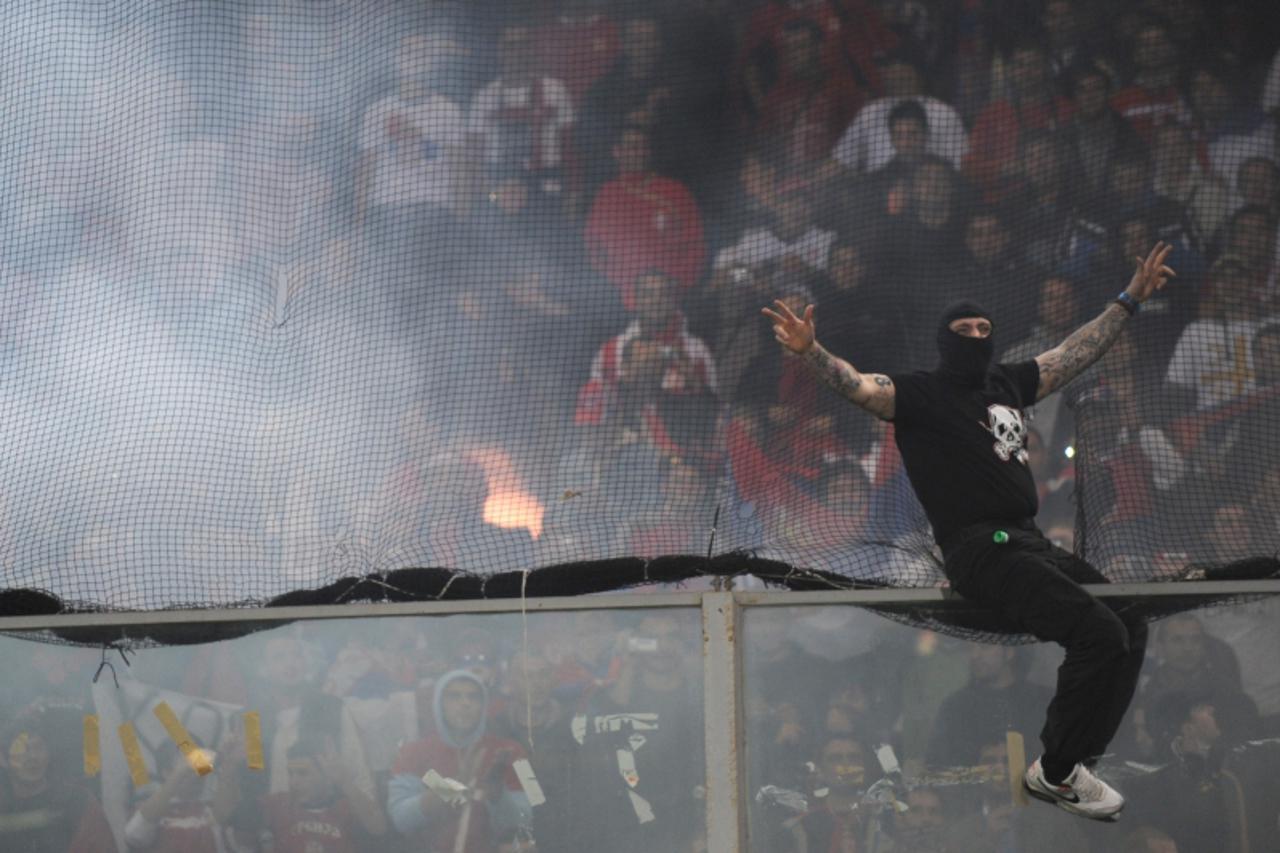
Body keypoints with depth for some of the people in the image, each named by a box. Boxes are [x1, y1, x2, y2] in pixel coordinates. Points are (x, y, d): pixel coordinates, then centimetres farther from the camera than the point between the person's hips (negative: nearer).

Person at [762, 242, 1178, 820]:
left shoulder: (1008, 384, 17)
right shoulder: (921, 392, -2)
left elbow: (1077, 352, 28)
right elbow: (858, 386, -19)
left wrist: (1130, 299, 29)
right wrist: (811, 351, -38)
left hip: (1032, 543, 9)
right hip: (979, 551, -9)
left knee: (1129, 626, 7)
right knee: (1099, 632, -21)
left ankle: (1071, 762, 12)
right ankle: (1054, 771, -8)